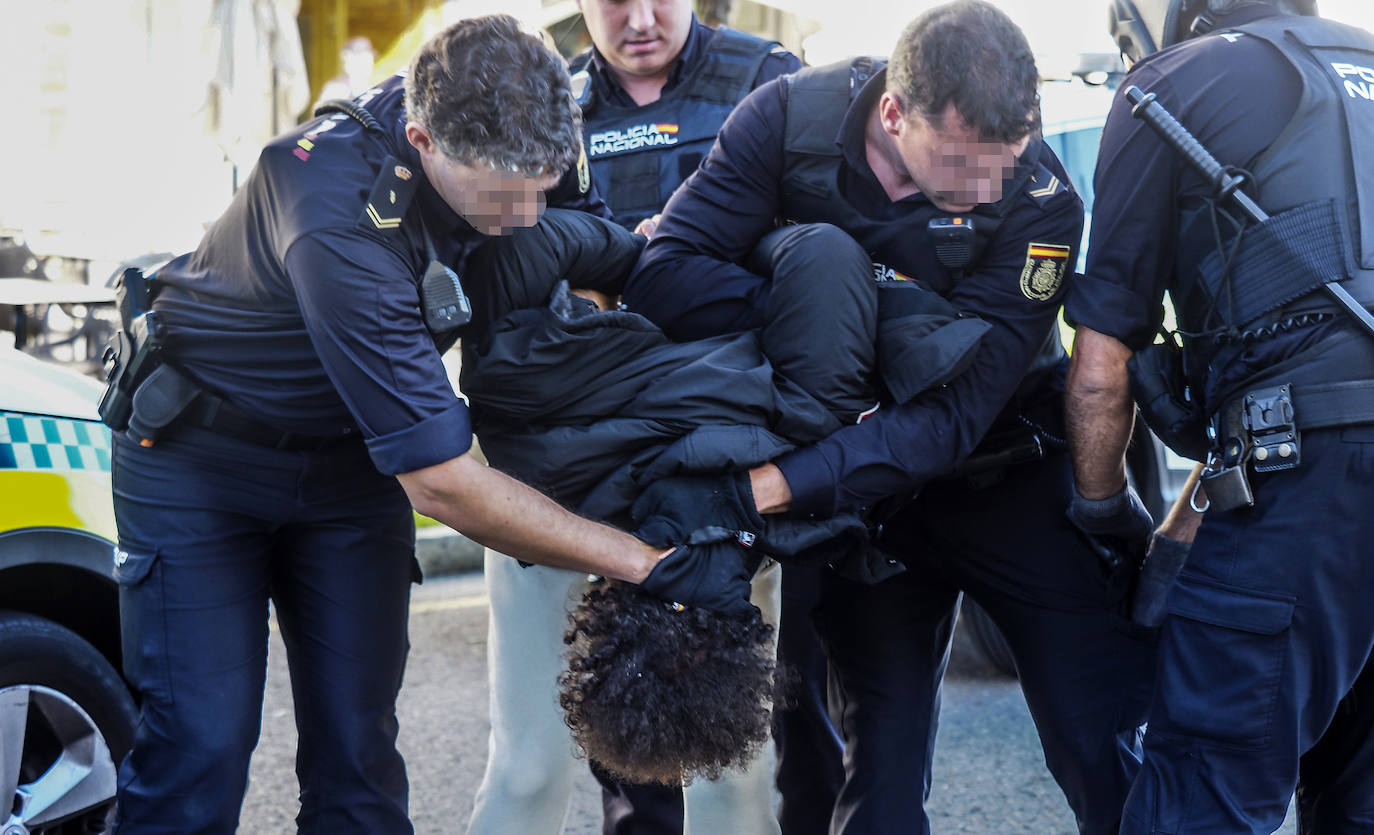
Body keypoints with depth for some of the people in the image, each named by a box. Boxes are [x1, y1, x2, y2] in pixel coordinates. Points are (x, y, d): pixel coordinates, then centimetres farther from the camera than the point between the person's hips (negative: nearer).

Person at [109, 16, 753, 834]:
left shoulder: (504, 139, -19)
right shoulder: (340, 221, -39)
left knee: (357, 746, 1)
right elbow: (441, 484, -36)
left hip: (349, 455, 6)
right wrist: (650, 562, -34)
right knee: (202, 745, -11)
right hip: (202, 453, -5)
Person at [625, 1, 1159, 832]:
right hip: (865, 492, 2)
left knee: (1114, 754, -5)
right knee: (882, 762, 7)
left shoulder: (1040, 201, -24)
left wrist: (778, 484, -40)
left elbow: (952, 415, -29)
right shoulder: (793, 118, -17)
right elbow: (664, 278, -22)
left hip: (1005, 476, -1)